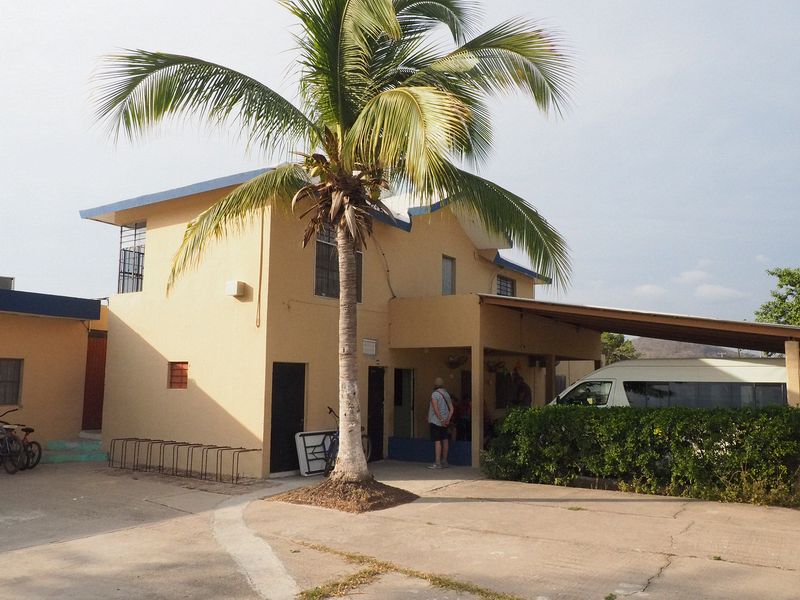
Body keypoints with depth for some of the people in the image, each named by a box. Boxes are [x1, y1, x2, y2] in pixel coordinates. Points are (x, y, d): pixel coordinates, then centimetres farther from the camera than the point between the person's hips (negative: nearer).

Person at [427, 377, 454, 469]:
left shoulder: (435, 394, -11)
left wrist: (441, 420, -18)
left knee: (437, 441, -9)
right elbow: (451, 409, 8)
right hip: (444, 421, 7)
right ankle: (444, 461, 18)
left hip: (436, 421, -7)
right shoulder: (447, 394, 11)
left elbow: (436, 409, -21)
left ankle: (437, 462, -12)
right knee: (445, 440, 11)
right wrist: (448, 420, 2)